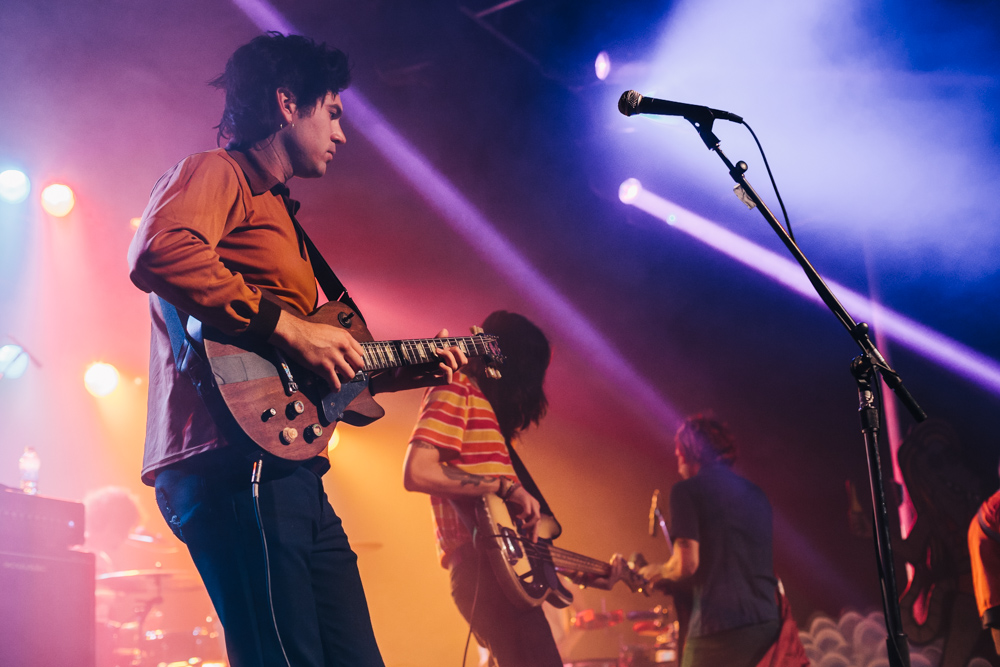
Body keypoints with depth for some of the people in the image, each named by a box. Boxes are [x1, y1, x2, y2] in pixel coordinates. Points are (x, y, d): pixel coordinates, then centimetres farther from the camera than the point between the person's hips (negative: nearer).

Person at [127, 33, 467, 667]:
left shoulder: (279, 212, 30)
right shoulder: (217, 174, 1)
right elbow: (158, 254, -22)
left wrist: (407, 369, 26)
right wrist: (285, 326, -19)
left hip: (291, 470, 10)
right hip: (234, 463, -10)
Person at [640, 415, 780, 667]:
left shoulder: (687, 490, -3)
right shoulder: (754, 493, 17)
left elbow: (687, 564, -12)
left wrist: (659, 572, 10)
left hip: (719, 627, -6)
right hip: (768, 622, 7)